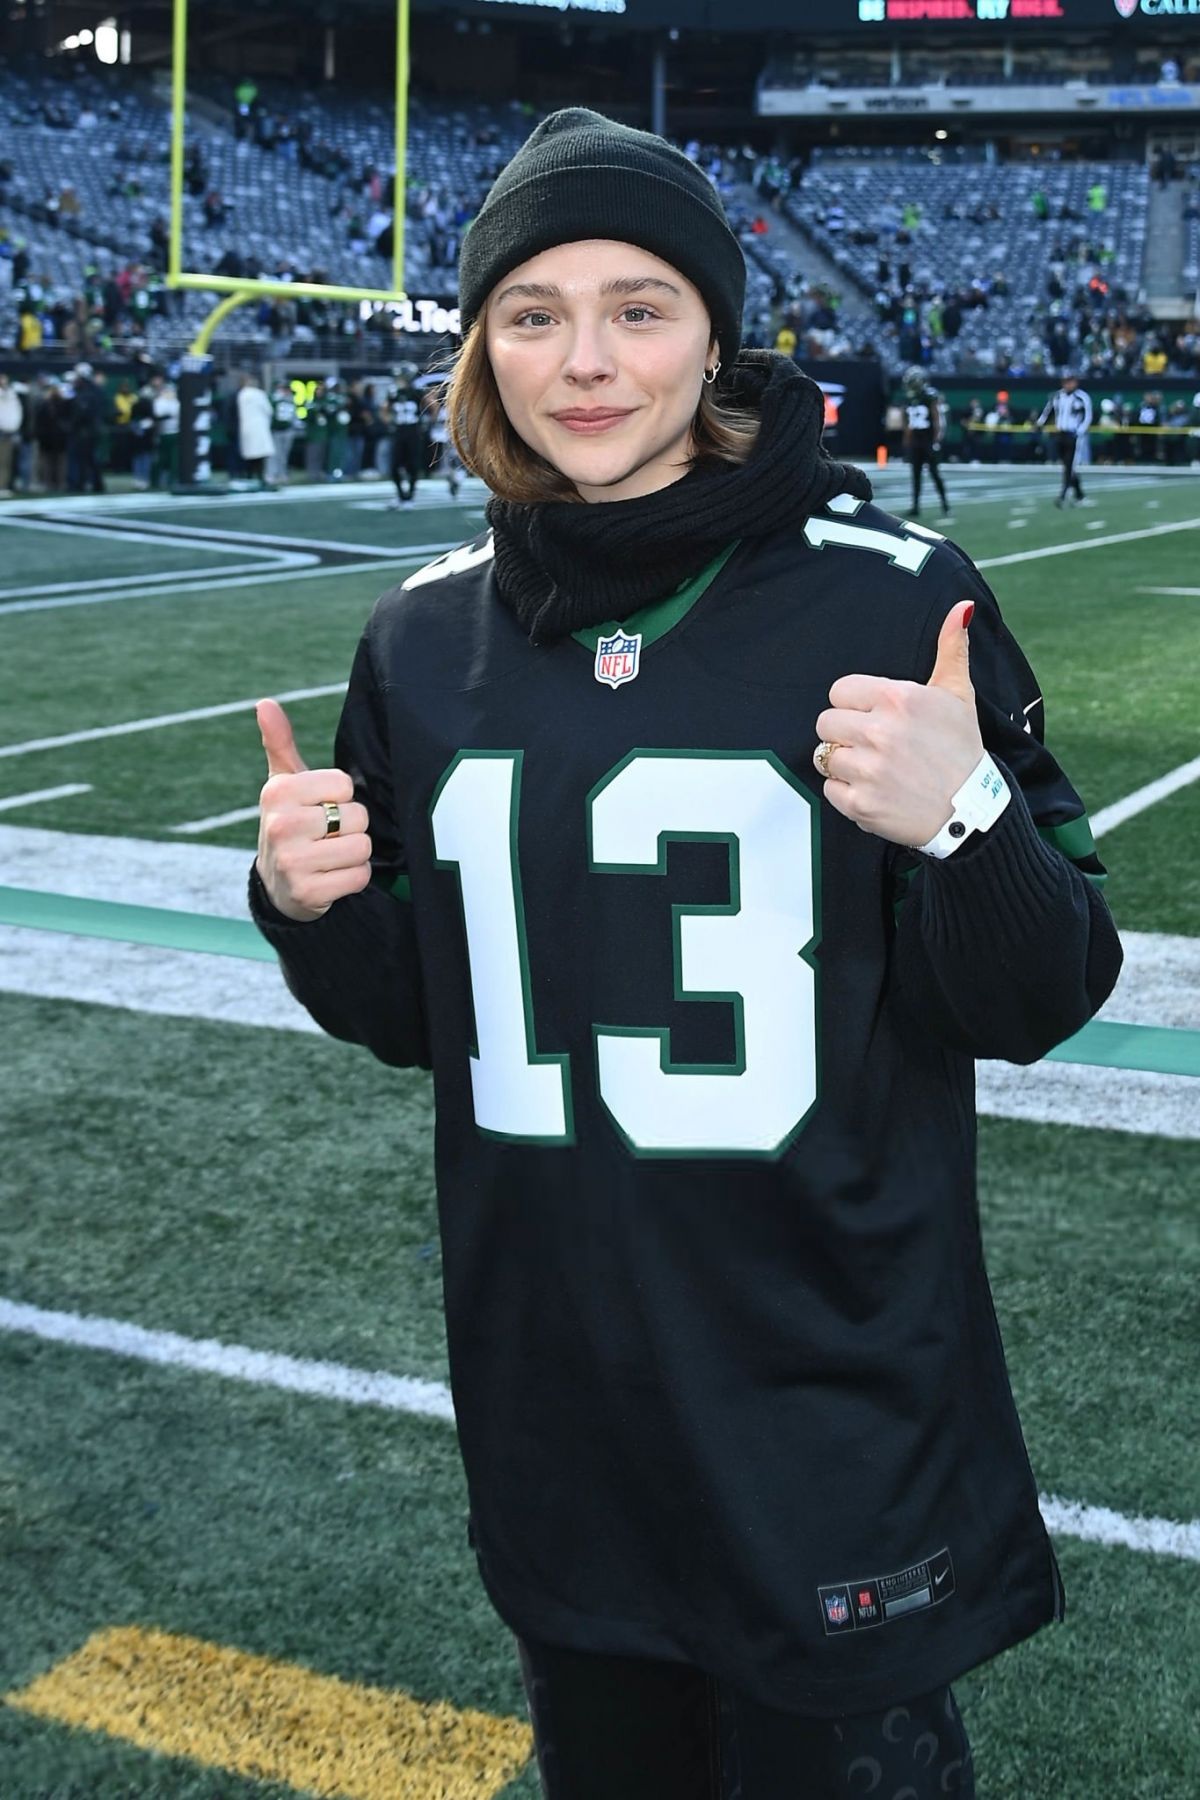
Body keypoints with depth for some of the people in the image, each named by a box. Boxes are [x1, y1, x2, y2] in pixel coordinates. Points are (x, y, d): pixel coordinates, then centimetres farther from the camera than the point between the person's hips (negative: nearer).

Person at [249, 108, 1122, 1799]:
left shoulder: (889, 595, -12)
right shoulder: (428, 634, 0)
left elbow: (1033, 1006, -8)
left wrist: (968, 822, -26)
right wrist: (313, 906, -9)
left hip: (836, 1418, -4)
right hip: (551, 1393, 4)